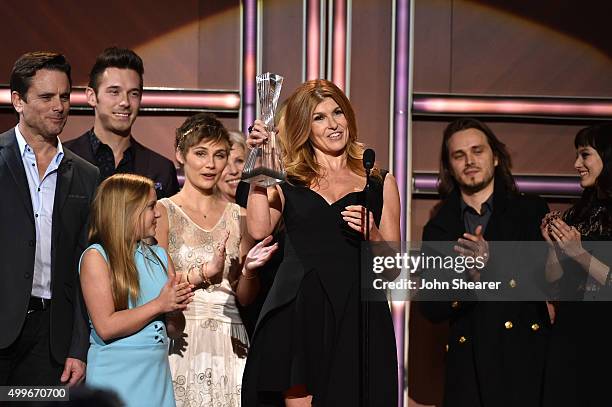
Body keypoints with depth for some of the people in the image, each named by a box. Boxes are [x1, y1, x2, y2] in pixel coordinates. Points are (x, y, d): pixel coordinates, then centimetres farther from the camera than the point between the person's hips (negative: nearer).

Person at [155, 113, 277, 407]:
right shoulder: (163, 212, 0)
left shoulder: (237, 217, 11)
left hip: (228, 345, 3)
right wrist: (206, 271, -17)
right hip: (179, 343, -3)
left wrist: (249, 270, -6)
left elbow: (245, 299, 13)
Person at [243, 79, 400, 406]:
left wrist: (372, 234, -7)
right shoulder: (287, 180, 12)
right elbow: (259, 229, -7)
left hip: (358, 319, 1)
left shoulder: (380, 183, 14)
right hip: (296, 316, 0)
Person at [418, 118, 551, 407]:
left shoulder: (532, 210, 7)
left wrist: (491, 265, -18)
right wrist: (468, 279, -15)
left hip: (527, 359, -1)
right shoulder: (438, 229, 11)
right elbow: (429, 309, 4)